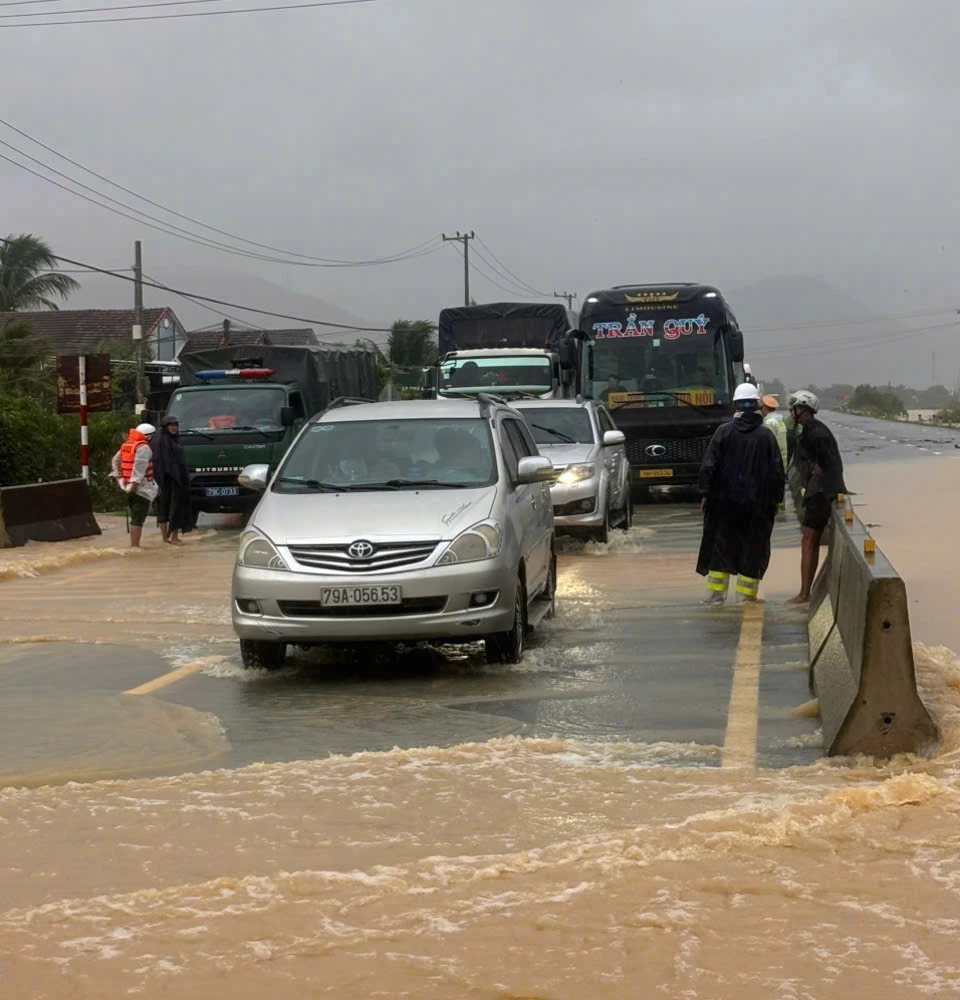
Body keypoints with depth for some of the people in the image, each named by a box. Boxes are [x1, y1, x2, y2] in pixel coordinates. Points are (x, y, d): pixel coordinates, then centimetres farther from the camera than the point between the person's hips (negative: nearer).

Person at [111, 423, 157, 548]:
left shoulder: (126, 445, 14)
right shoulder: (143, 447, -14)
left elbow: (115, 461, 21)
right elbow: (139, 467, -24)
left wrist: (118, 476, 19)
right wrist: (135, 483, -27)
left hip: (128, 486, 9)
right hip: (141, 487, -9)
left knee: (135, 517, 19)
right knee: (138, 518, -9)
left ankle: (133, 544, 23)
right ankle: (135, 545, -14)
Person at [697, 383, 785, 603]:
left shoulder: (724, 432, -4)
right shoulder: (766, 436, -3)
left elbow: (708, 466, -5)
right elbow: (777, 471, 0)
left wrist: (706, 494, 3)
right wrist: (776, 500, 8)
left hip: (725, 502, 0)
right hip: (757, 503, 0)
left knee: (720, 545, 9)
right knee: (753, 548, 8)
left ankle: (716, 592, 7)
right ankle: (747, 594, 7)